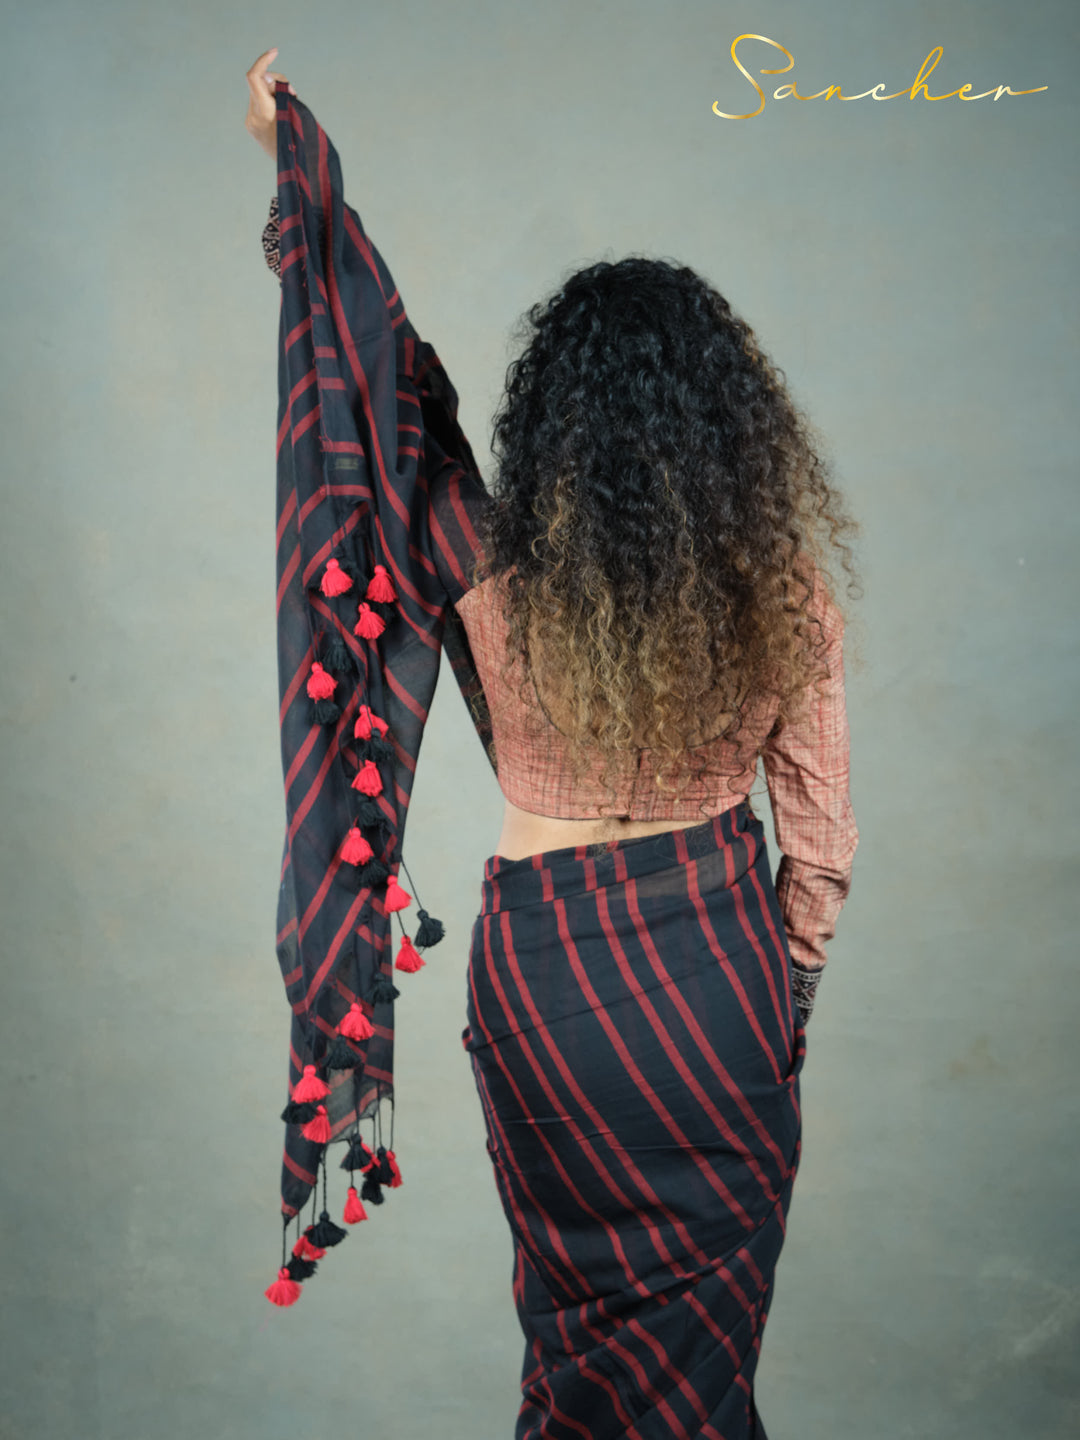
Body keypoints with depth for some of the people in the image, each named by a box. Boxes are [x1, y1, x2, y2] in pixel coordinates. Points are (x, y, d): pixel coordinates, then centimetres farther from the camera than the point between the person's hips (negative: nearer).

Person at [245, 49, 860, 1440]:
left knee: (589, 1294, 20)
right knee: (709, 1304, 19)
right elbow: (821, 843, -5)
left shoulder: (495, 577, -16)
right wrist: (780, 999, 12)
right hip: (722, 964, 1)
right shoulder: (787, 594, -12)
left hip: (549, 972, -1)